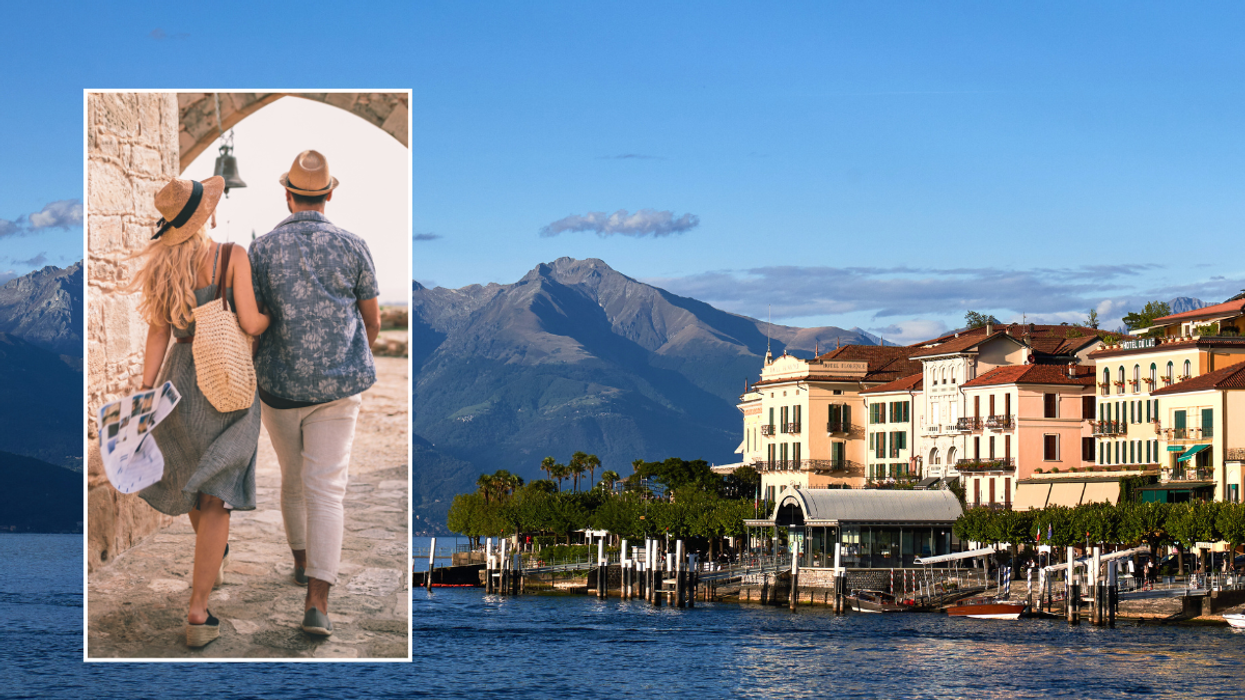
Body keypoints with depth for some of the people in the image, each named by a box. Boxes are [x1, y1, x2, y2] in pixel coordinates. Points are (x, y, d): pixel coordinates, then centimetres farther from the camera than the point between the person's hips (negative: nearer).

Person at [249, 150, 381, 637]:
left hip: (280, 383, 1)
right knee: (325, 489, -5)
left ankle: (302, 560, 45)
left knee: (293, 477, 23)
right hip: (338, 385, -1)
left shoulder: (262, 250, -4)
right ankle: (317, 602, -18)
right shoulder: (351, 247, -3)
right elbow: (373, 319, 6)